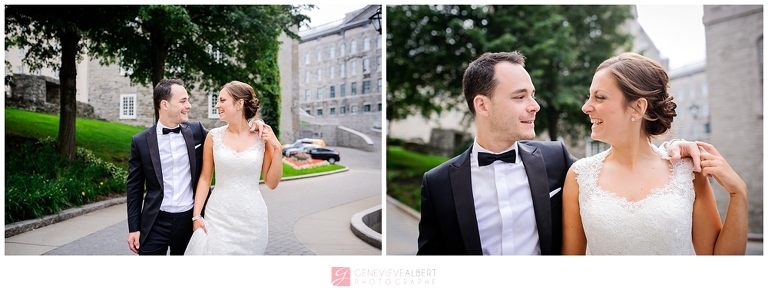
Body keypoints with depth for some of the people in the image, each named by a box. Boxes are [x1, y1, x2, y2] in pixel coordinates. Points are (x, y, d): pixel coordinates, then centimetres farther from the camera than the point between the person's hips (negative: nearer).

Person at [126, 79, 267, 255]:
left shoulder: (196, 131, 1)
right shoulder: (141, 141, -3)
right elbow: (134, 187, 2)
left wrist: (251, 126, -6)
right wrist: (133, 227, 1)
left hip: (189, 220, 2)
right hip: (155, 223, -1)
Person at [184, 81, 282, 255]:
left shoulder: (262, 137, -4)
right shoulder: (214, 136, -1)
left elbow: (271, 183, -1)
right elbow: (205, 178, 5)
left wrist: (277, 148, -11)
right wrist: (196, 215, -1)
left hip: (252, 219, 0)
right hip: (218, 216, 1)